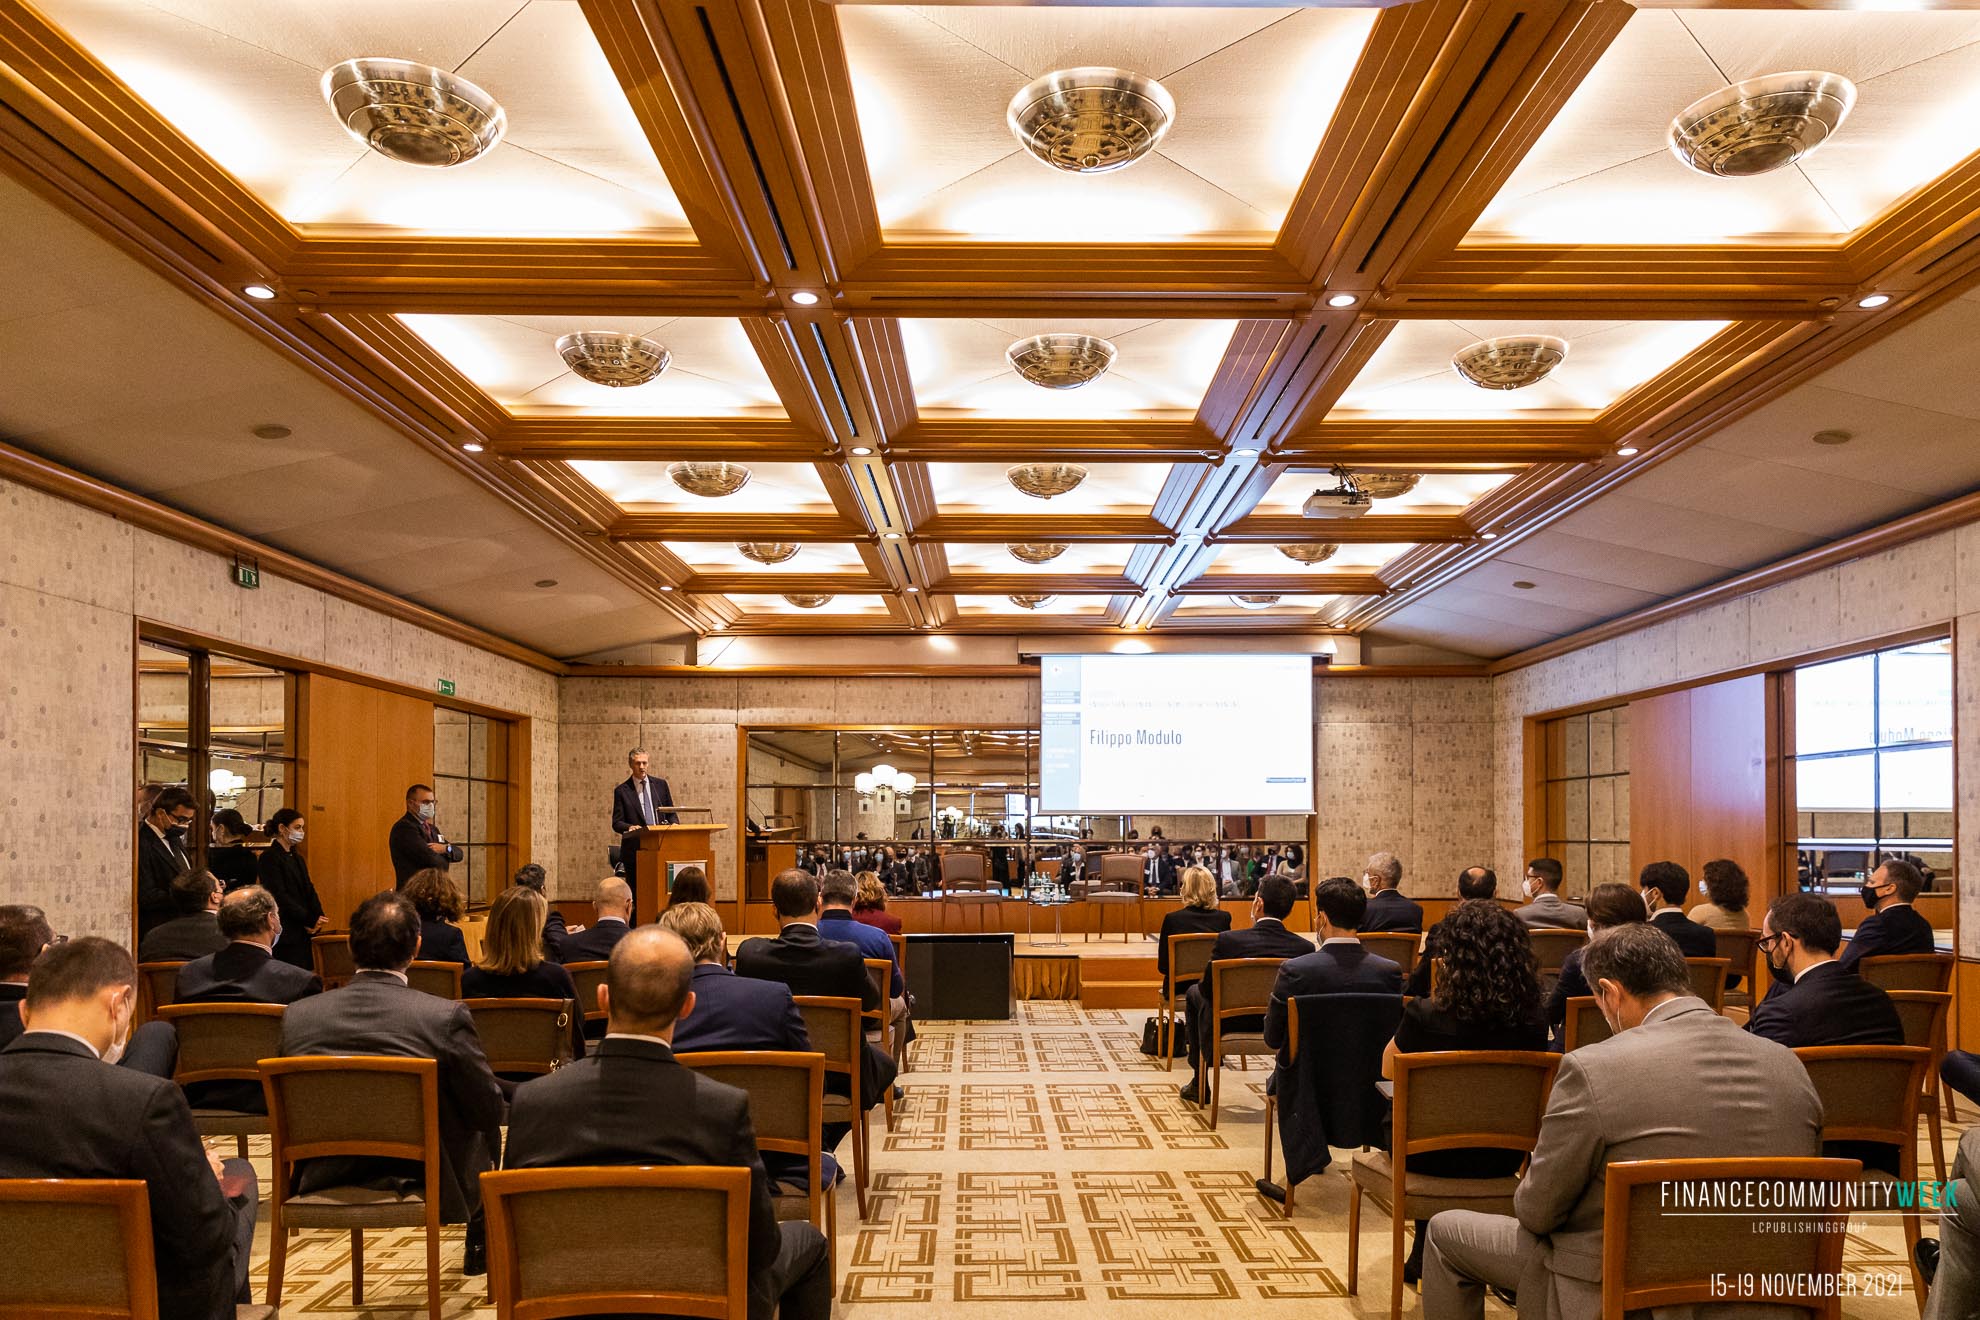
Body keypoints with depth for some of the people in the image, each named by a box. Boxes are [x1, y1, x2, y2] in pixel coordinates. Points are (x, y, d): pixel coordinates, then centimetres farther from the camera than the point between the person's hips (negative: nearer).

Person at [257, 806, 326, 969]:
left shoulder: (297, 858, 17)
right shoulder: (269, 857, -7)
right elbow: (280, 896, -14)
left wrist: (318, 918, -4)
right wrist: (309, 920, -15)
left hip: (302, 933, 8)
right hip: (284, 936, -8)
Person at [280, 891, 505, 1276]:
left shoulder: (297, 1015, -9)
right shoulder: (446, 1016, -20)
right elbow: (488, 1108, -11)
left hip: (322, 1186, 4)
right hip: (425, 1186, -4)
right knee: (484, 1130, 25)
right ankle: (480, 1248, 41)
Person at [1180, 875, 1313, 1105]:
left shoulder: (1228, 940, -23)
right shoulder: (1305, 948, -16)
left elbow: (1207, 988, -12)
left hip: (1229, 1026, -3)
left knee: (1194, 992, 27)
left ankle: (1199, 1083, 32)